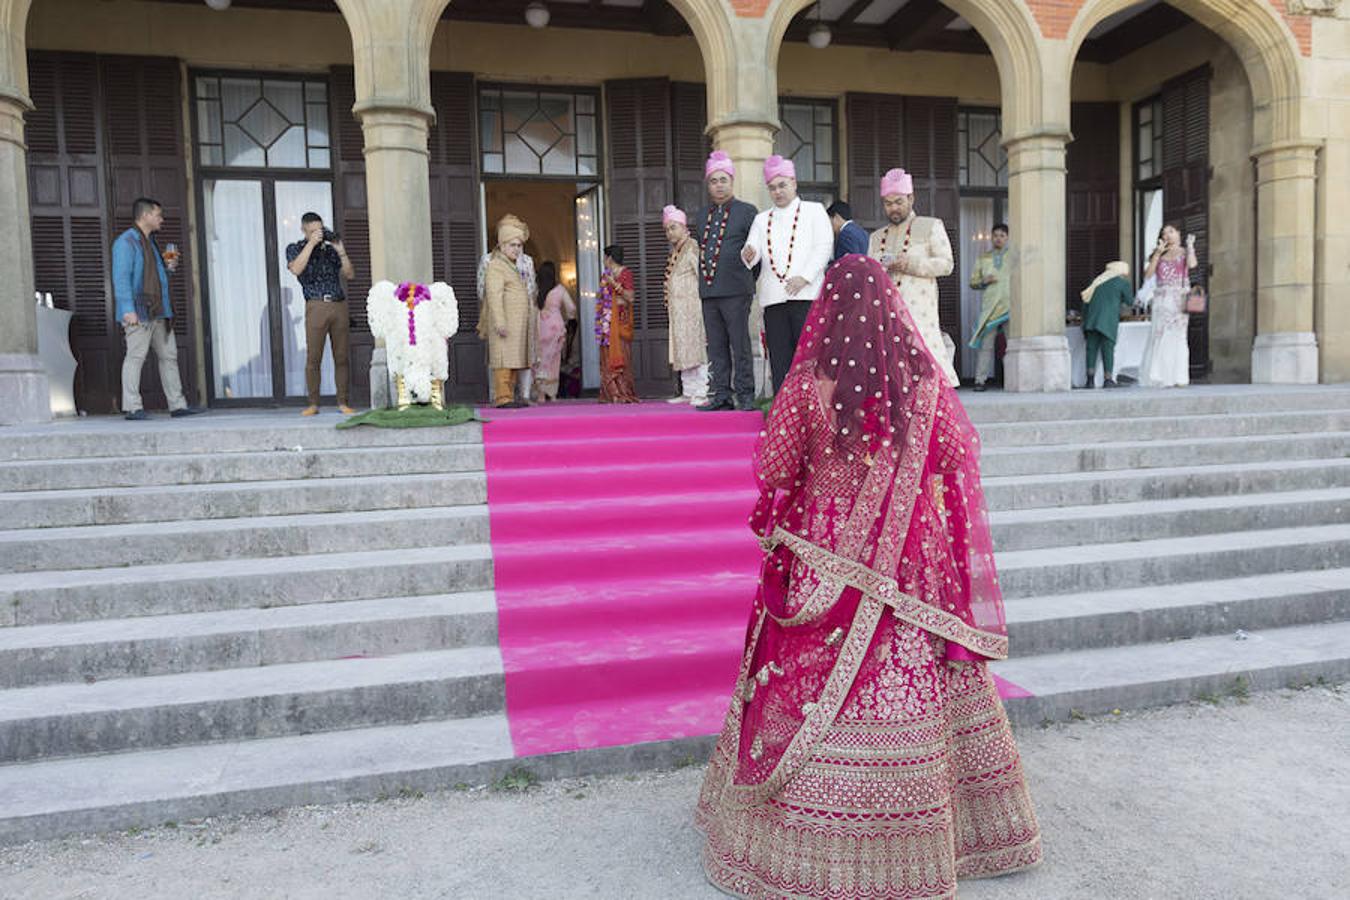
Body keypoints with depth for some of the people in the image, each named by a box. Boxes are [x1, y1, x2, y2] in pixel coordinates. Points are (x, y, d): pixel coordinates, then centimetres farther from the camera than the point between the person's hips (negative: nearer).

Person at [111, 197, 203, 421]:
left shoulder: (150, 241, 22)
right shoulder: (126, 241, -6)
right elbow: (121, 277, -14)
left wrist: (168, 267, 11)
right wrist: (128, 309, -22)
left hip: (158, 311, 9)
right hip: (138, 312, -9)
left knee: (168, 356, 7)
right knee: (136, 356, -9)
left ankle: (177, 405, 10)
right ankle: (132, 407, -7)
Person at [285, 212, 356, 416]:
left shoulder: (331, 248, 17)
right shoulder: (295, 249, 9)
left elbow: (350, 275, 10)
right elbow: (296, 269, -13)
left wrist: (341, 251, -2)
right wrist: (311, 243, -12)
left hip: (340, 306, 3)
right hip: (316, 307, -3)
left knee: (341, 357, 1)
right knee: (313, 358, -6)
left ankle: (342, 403, 5)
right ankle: (313, 404, 0)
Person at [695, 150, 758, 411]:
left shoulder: (747, 212, 4)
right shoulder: (701, 216, 19)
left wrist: (751, 281, -3)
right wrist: (703, 283, 15)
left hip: (735, 290, -5)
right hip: (708, 291, 5)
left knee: (740, 345, -4)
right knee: (716, 347, 6)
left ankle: (745, 396, 1)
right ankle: (722, 395, 11)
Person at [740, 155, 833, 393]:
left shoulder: (814, 211, 14)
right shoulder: (762, 219, 23)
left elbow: (824, 246, 1)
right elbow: (752, 254, 9)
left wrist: (804, 277, -12)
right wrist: (748, 255, -16)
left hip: (806, 294, -3)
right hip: (773, 298, 3)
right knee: (780, 358, -1)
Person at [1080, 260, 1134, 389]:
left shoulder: (1098, 280, 22)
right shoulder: (1124, 282, 8)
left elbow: (1086, 301, 18)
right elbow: (1129, 302, 12)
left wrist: (1085, 320, 22)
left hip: (1092, 319, 4)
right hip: (1108, 320, -4)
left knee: (1092, 349, 3)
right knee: (1108, 348, -1)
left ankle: (1091, 379, -3)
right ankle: (1108, 380, -2)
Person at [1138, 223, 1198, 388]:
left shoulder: (1185, 252, 11)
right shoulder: (1159, 255, 16)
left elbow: (1192, 264, -12)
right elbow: (1148, 274, 2)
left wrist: (1190, 245, -1)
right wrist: (1157, 253, -1)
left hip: (1179, 299, -2)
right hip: (1161, 300, 2)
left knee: (1177, 336, -9)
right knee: (1159, 337, -5)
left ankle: (1179, 378, -8)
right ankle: (1159, 377, -3)